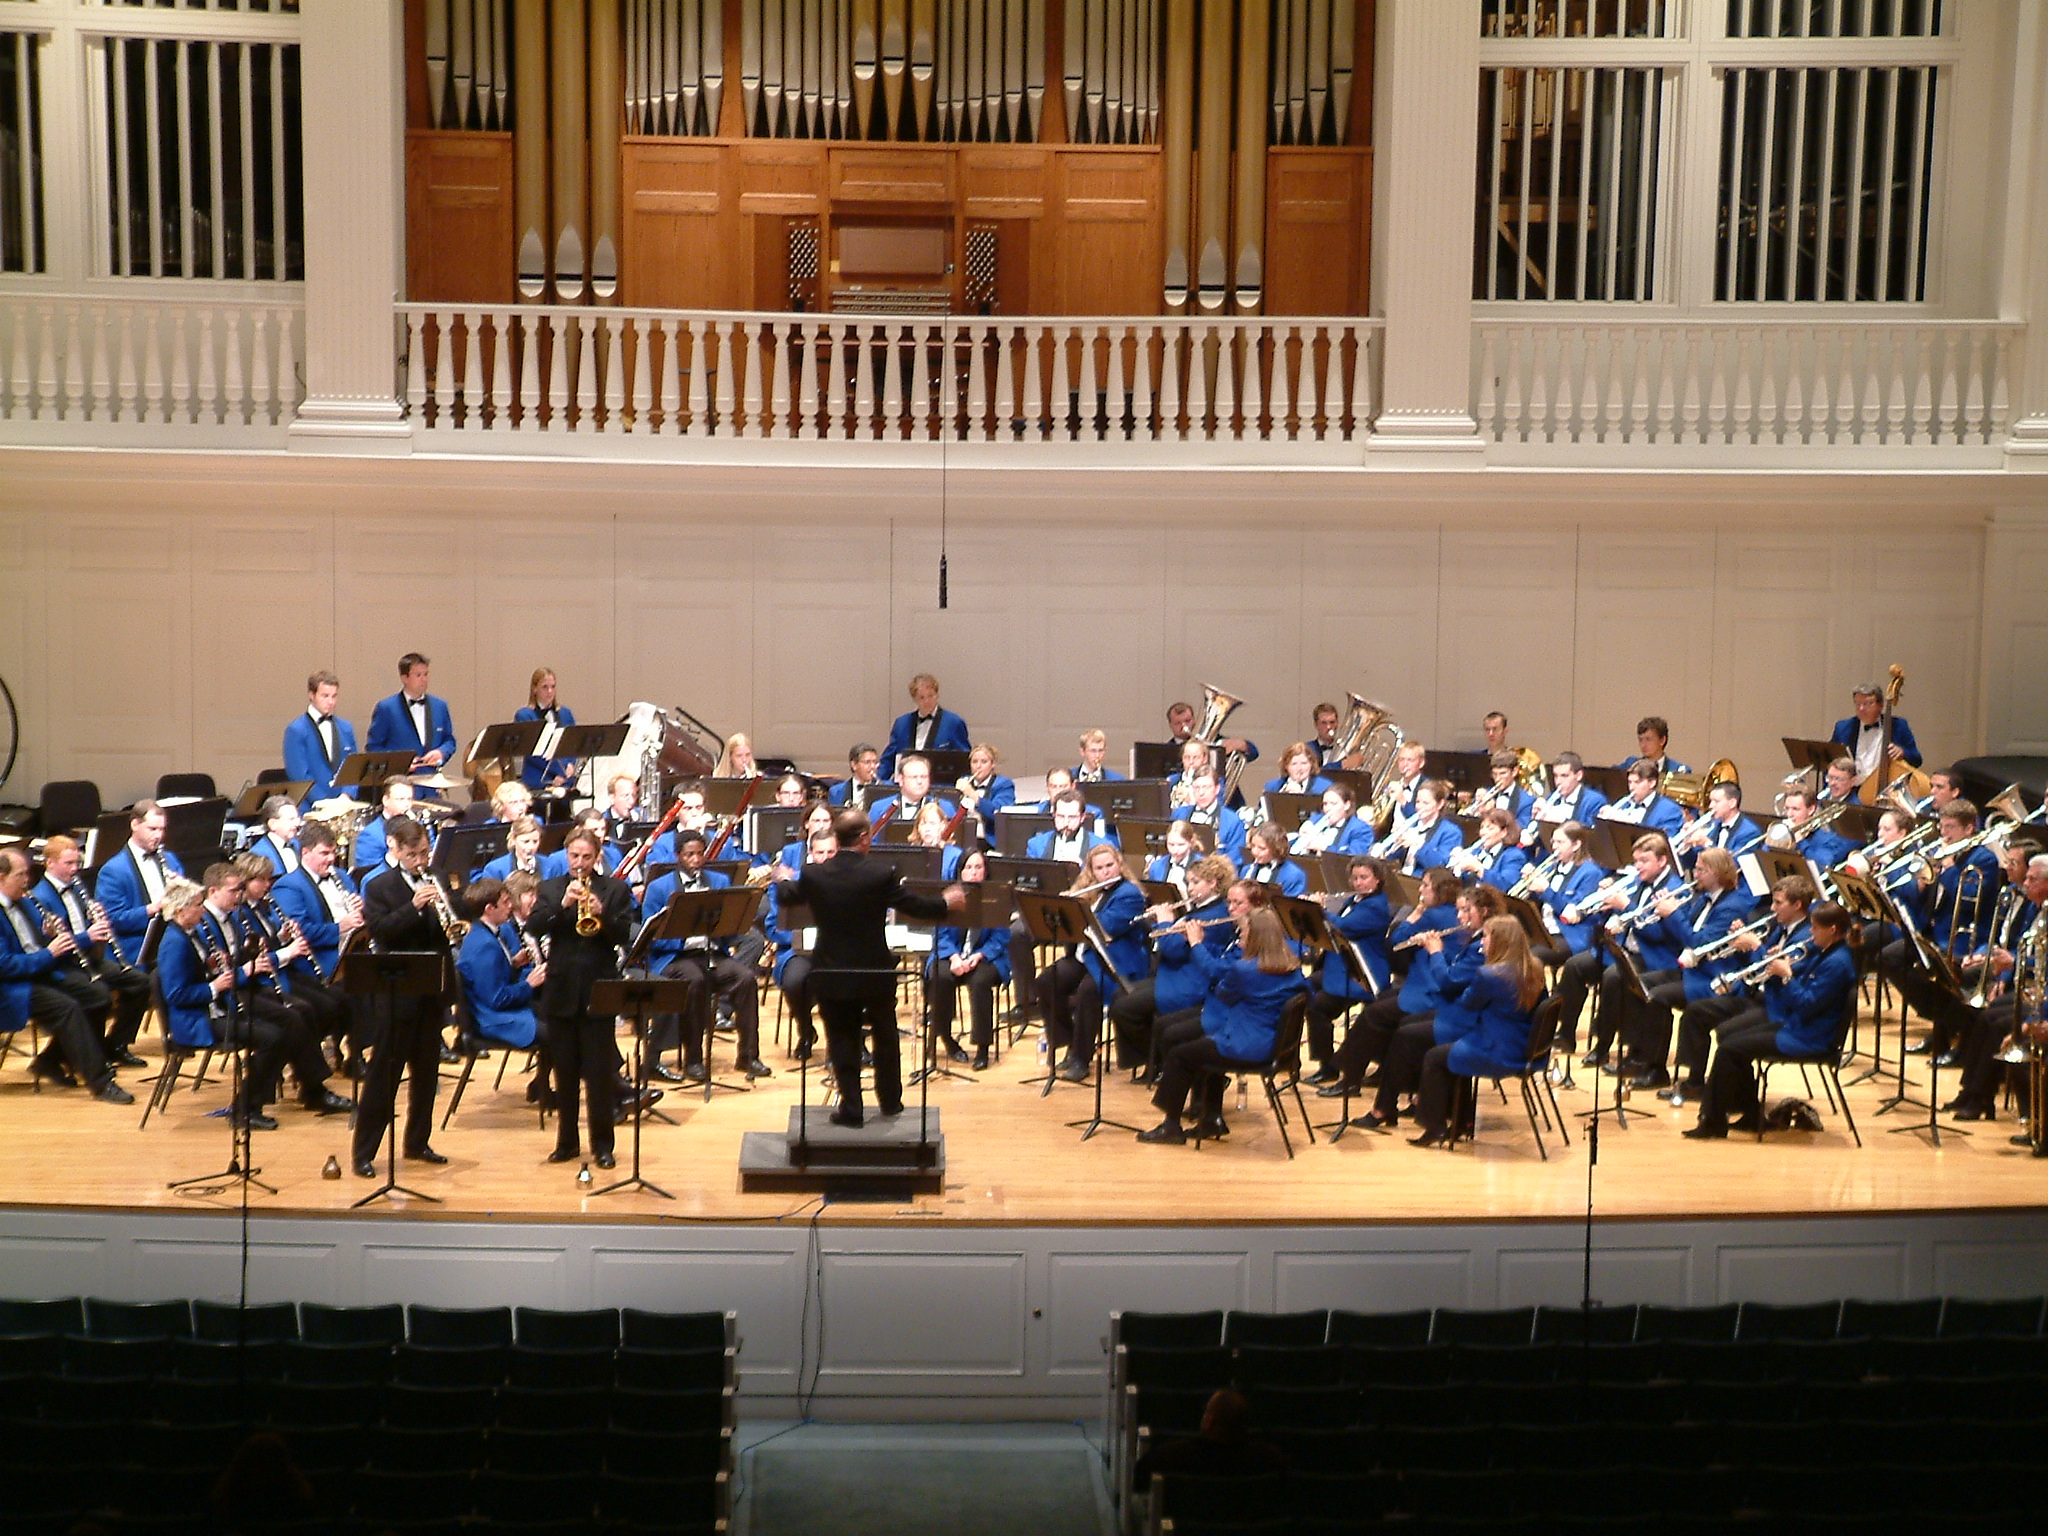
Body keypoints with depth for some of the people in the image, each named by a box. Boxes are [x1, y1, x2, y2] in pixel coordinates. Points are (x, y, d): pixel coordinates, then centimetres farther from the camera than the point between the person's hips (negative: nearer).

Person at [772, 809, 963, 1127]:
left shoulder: (812, 874, -9)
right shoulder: (882, 874, -16)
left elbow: (788, 898, 11)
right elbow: (915, 906, -7)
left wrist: (785, 880, 35)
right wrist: (947, 903, 13)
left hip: (830, 975, 1)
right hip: (875, 972, -1)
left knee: (842, 1041, 11)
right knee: (884, 1035, 20)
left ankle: (851, 1107, 11)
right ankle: (890, 1101, 31)